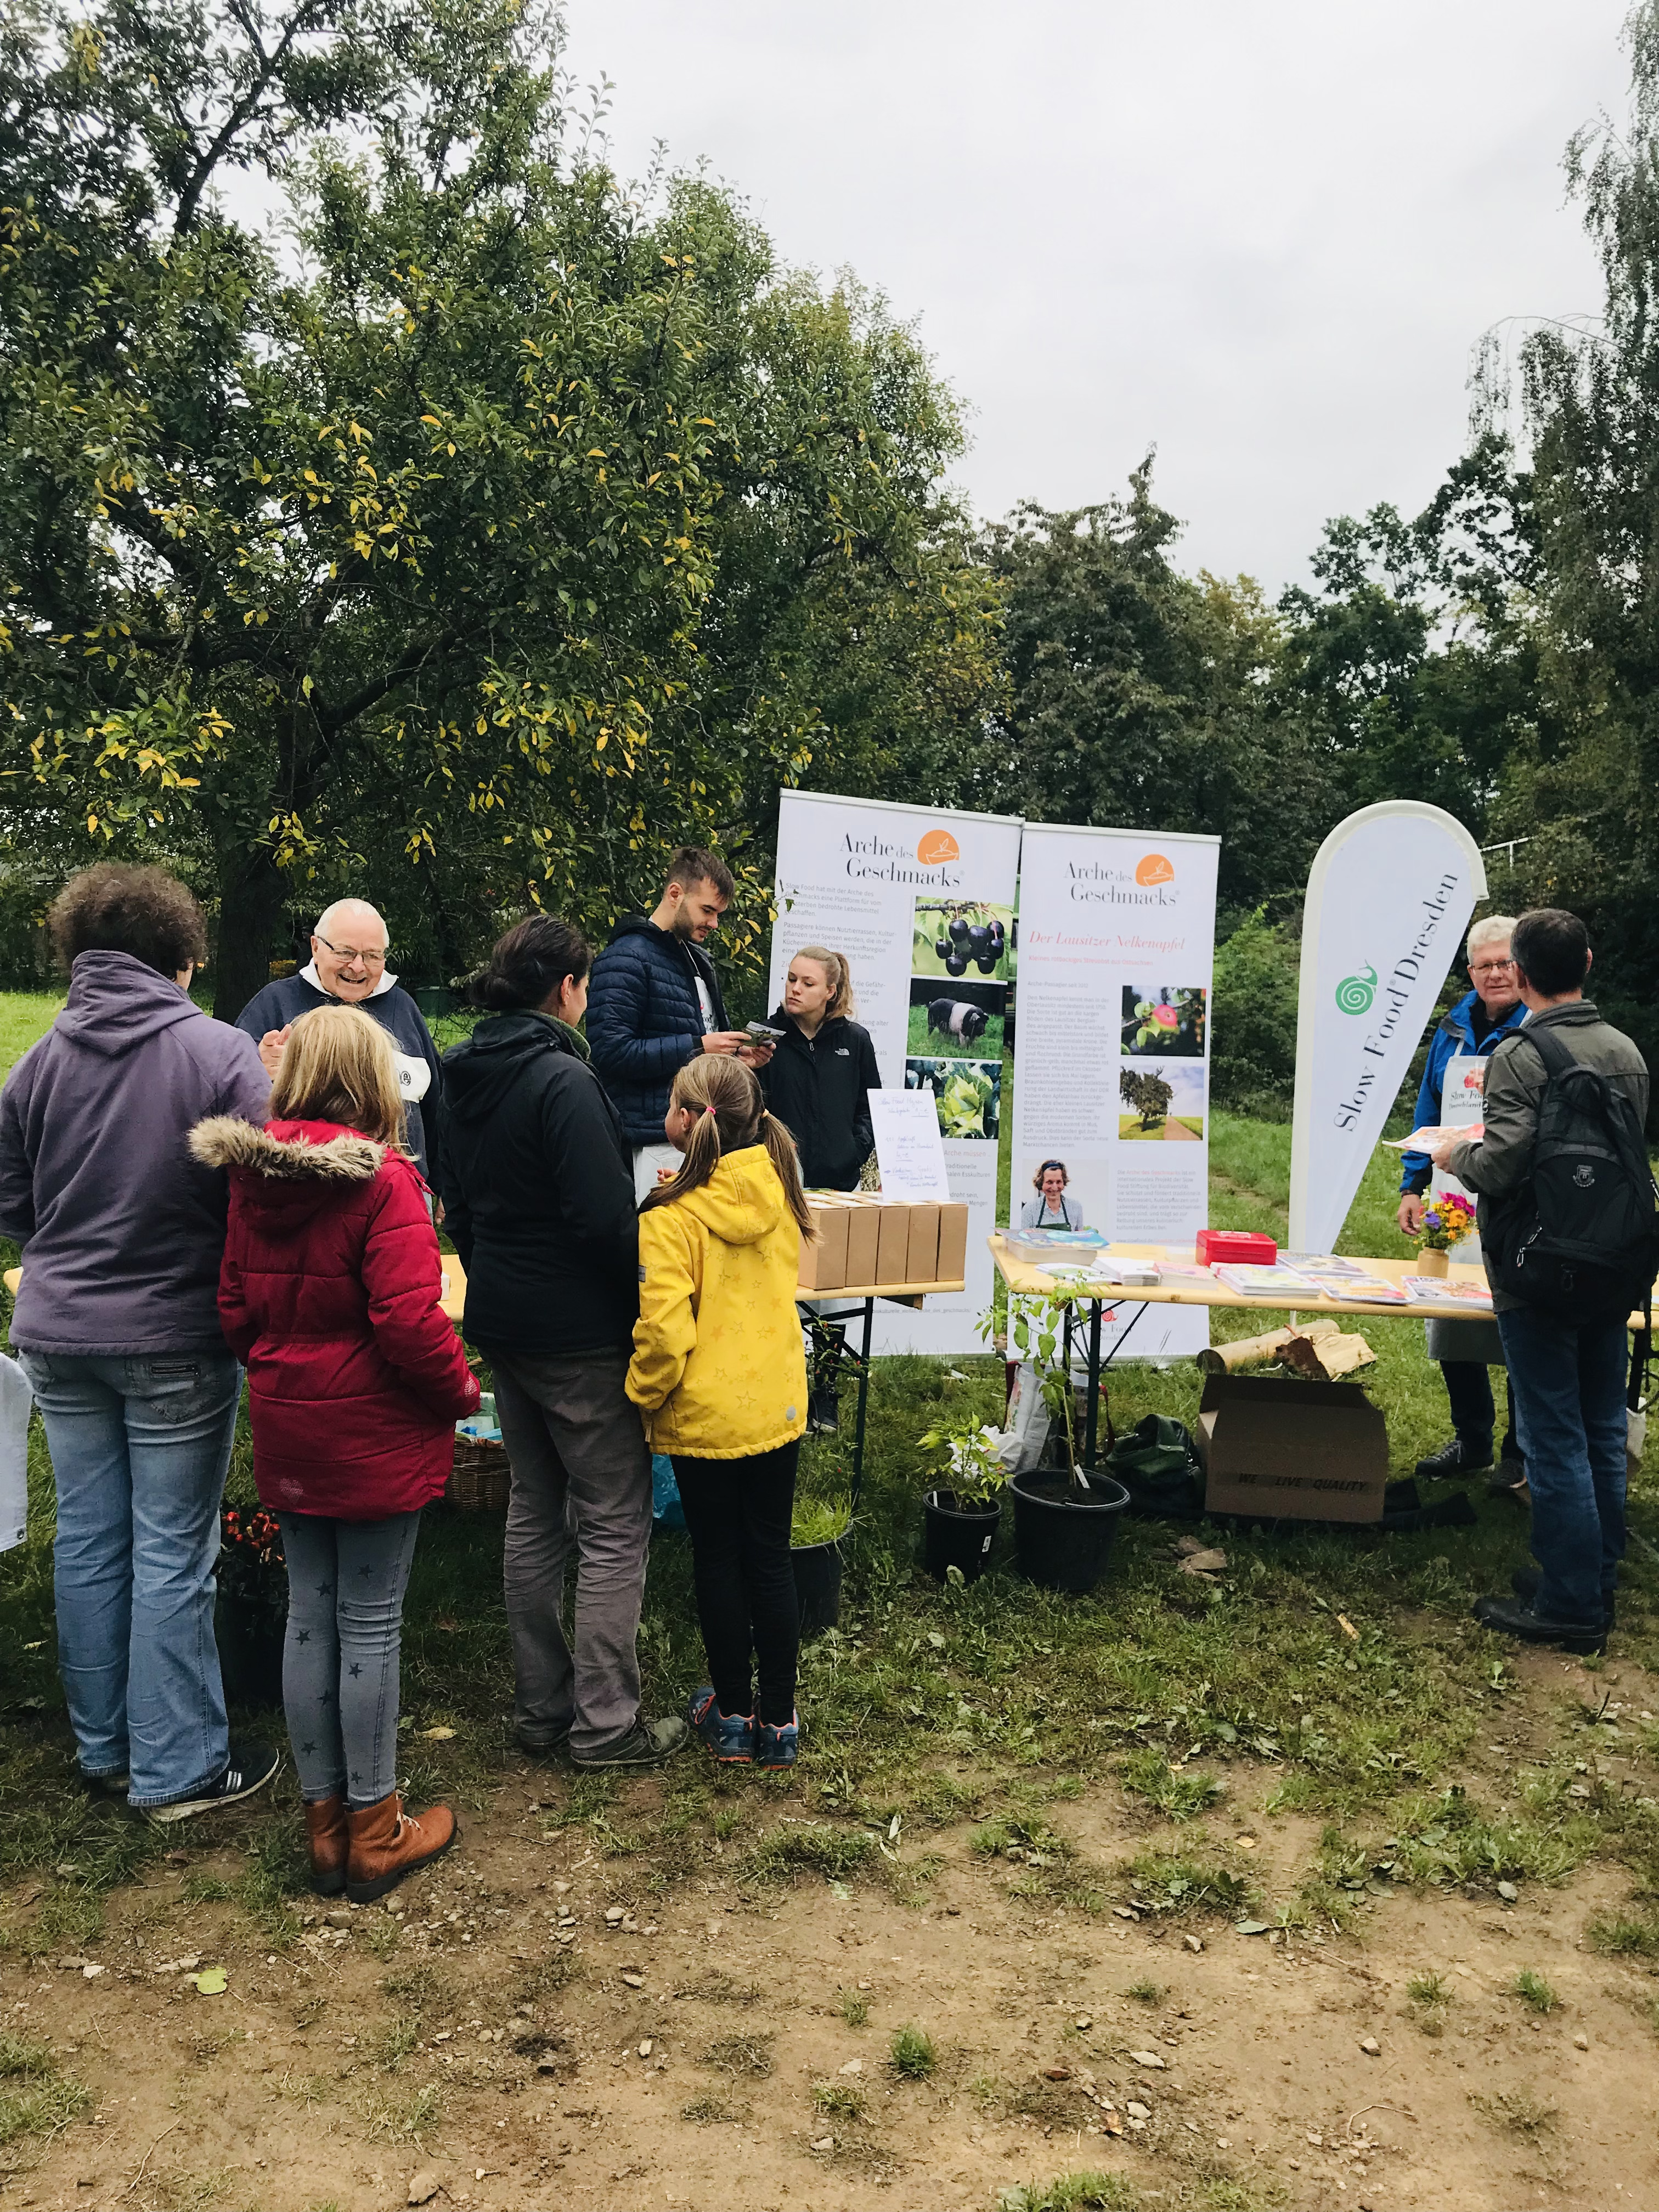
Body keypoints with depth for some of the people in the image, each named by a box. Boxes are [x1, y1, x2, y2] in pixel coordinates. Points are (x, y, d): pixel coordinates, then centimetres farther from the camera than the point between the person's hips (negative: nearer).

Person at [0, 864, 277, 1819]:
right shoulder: (221, 1051, -14)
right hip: (177, 1339, -5)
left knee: (89, 1540, 15)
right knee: (172, 1552, 4)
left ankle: (104, 1749, 29)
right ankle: (178, 1767, 15)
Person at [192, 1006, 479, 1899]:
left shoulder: (251, 1176, 1)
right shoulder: (382, 1180, -19)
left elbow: (234, 1307, 7)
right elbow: (411, 1323, -23)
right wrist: (463, 1390, -8)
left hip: (288, 1431, 6)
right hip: (376, 1434, -6)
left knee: (309, 1616, 15)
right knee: (370, 1625, 5)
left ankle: (325, 1823, 28)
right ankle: (375, 1833, 19)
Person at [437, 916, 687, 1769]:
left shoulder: (466, 1074, 8)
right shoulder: (562, 1080, -20)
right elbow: (607, 1219, -23)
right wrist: (648, 1301, -9)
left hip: (503, 1322, 9)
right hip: (580, 1332, -9)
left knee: (535, 1508, 18)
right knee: (615, 1524, 2)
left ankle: (540, 1707, 27)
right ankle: (606, 1723, 9)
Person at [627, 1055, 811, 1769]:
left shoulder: (670, 1219, -20)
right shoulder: (774, 1187, -3)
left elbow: (665, 1335, -24)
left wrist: (641, 1396, -6)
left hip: (706, 1415, -4)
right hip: (777, 1406, 4)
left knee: (717, 1561, 12)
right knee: (770, 1559, 14)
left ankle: (732, 1713, 25)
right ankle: (778, 1721, 22)